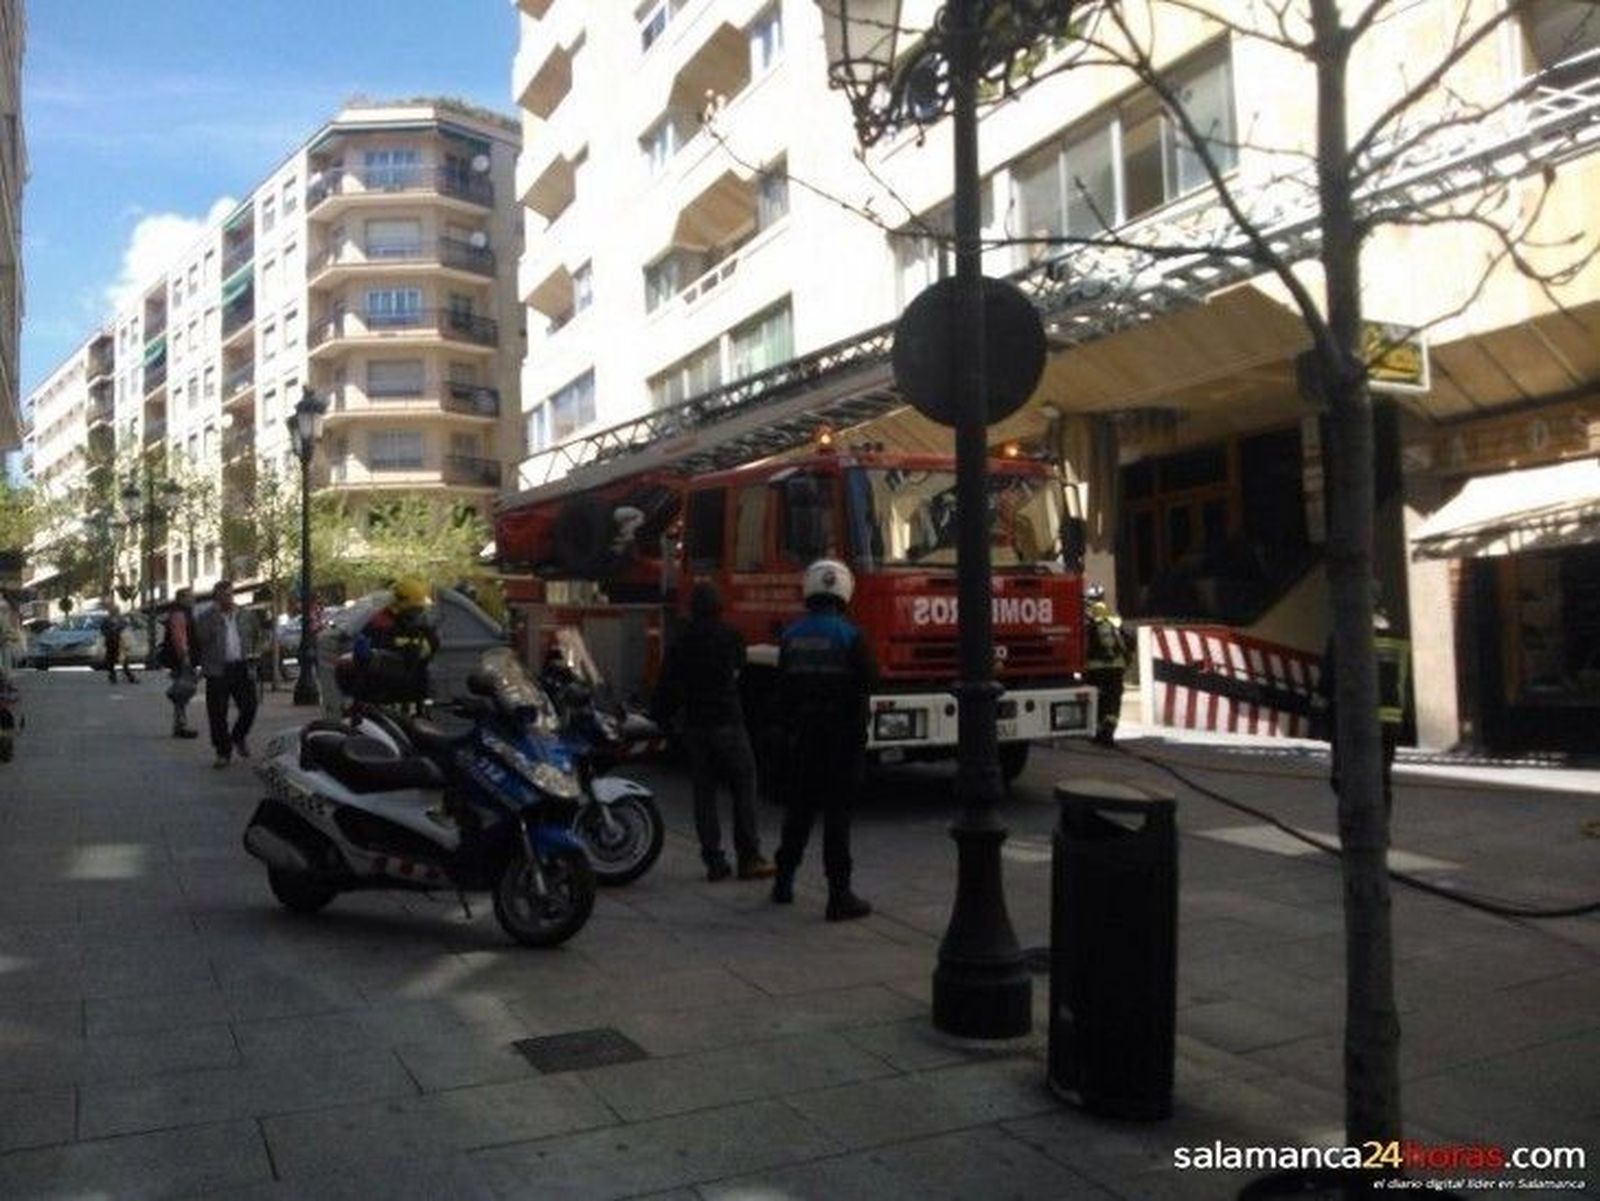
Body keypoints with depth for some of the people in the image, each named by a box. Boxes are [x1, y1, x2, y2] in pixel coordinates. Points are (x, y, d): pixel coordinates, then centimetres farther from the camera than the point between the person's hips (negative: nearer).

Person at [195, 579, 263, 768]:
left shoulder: (246, 616, 10)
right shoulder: (205, 617, 1)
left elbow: (256, 635, 24)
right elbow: (202, 637, -10)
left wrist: (251, 652, 15)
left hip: (242, 668, 2)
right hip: (217, 671, -2)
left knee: (249, 708, -1)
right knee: (218, 714, 0)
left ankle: (239, 737, 29)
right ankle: (223, 752, 11)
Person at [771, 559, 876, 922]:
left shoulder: (791, 636, 3)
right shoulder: (849, 636, -12)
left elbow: (782, 689, 8)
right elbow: (869, 681, -10)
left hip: (803, 737, 5)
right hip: (843, 738, -4)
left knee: (799, 809, 17)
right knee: (837, 814, -3)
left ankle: (784, 881, 26)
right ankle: (839, 895, -2)